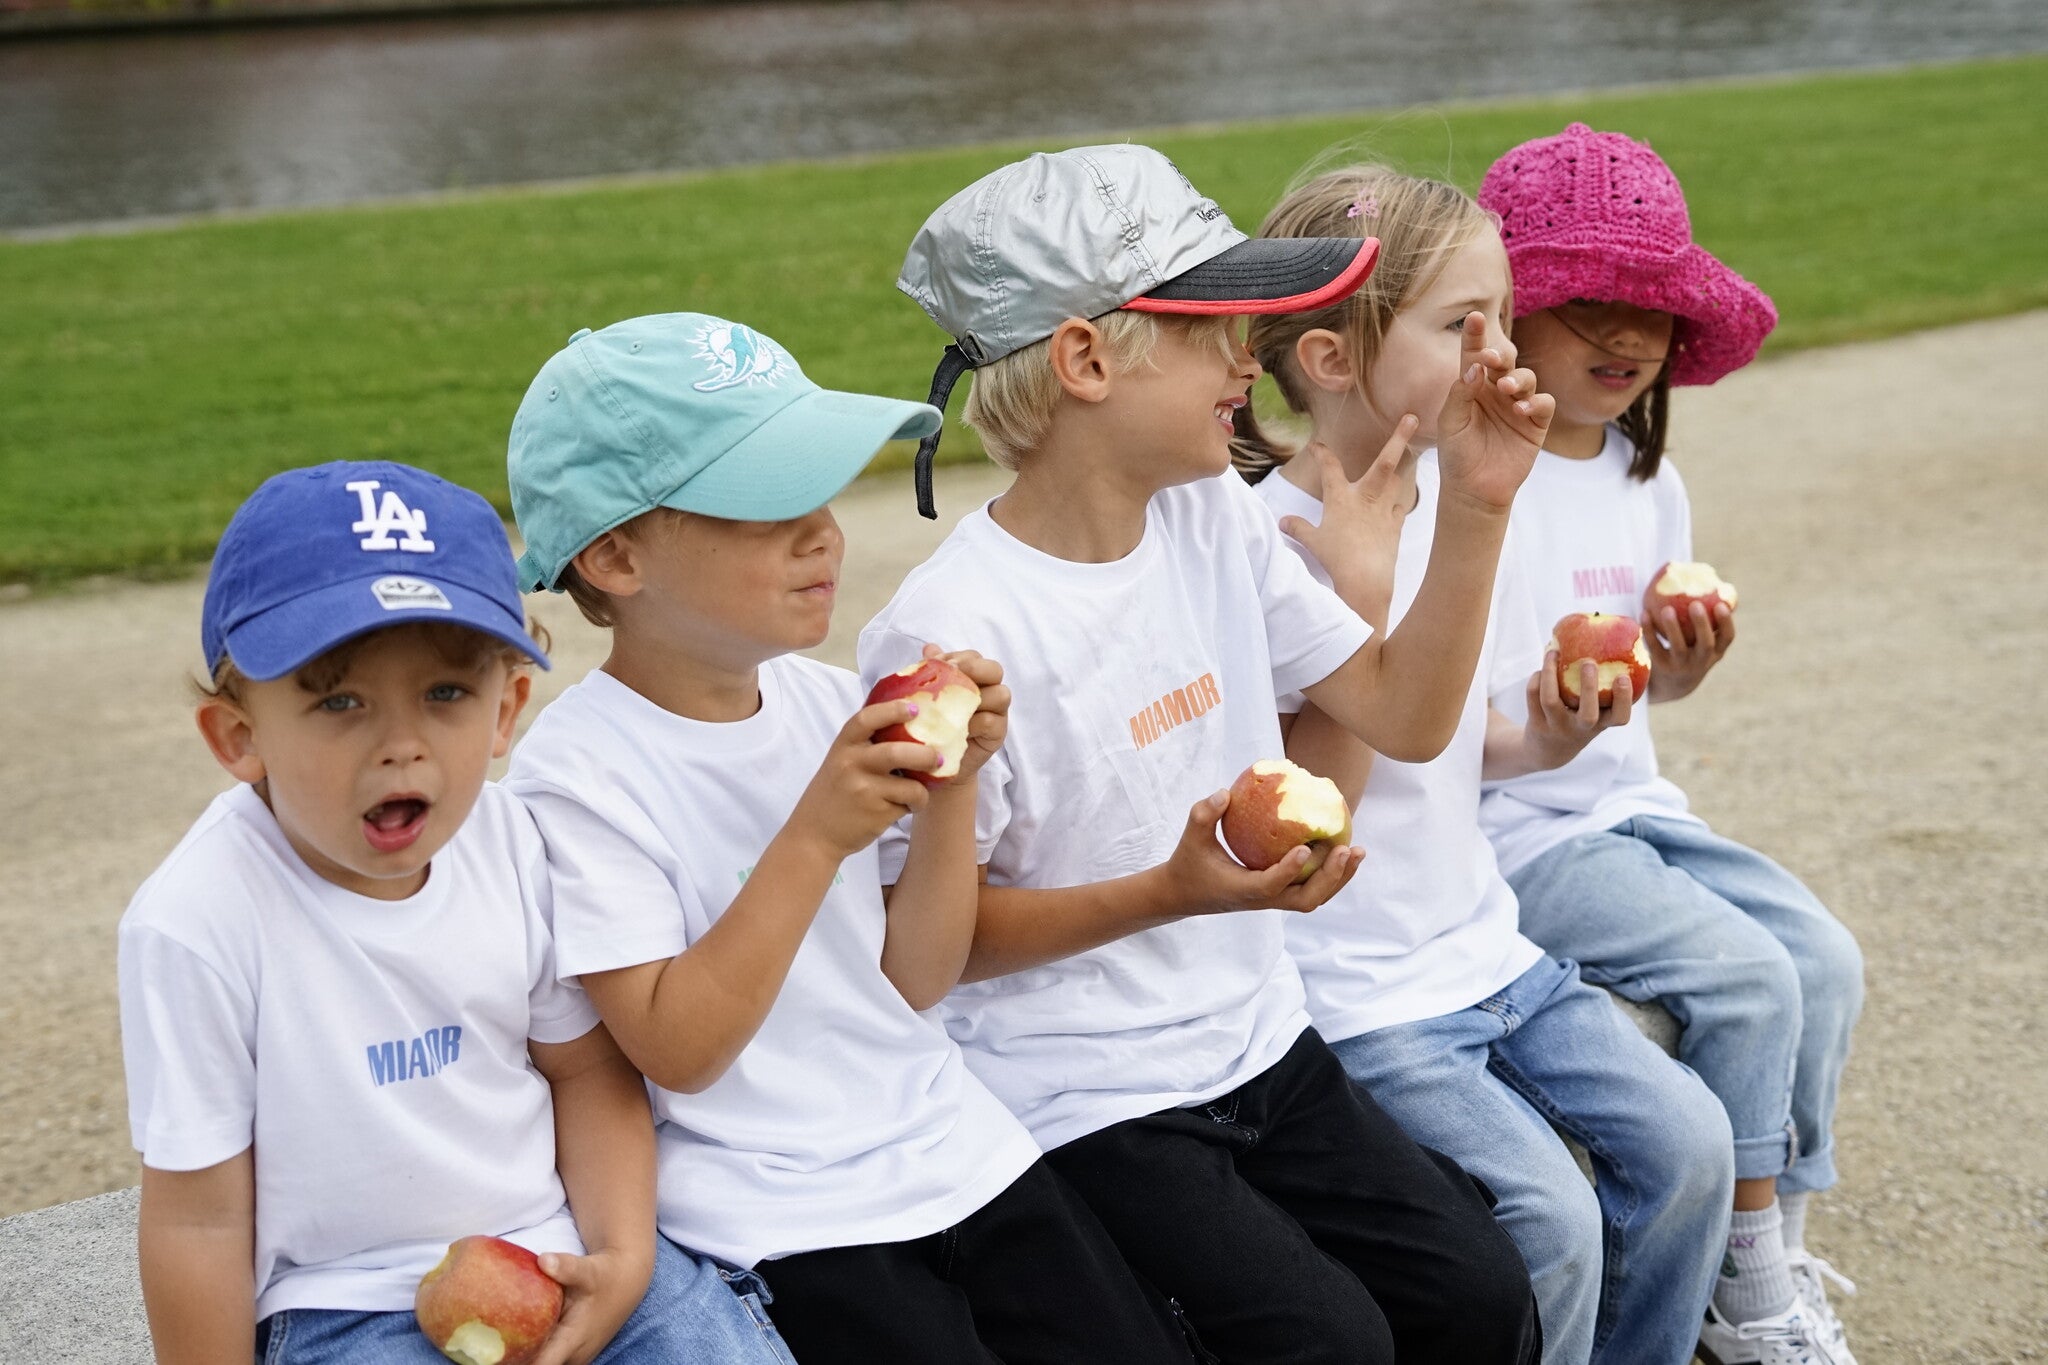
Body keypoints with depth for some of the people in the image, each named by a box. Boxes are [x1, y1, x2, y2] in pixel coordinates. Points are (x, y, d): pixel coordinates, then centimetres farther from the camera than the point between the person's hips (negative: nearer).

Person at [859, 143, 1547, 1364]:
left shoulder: (1216, 520, 2)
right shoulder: (952, 630, -21)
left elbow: (1406, 715, 7)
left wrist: (1476, 508, -5)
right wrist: (1170, 896, -27)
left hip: (1256, 1040, 7)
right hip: (1080, 1101, -7)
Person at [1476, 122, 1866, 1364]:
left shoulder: (1649, 483, 7)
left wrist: (1680, 664, -6)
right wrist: (1530, 735, -31)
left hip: (1627, 805, 7)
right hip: (1506, 832, -7)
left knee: (1825, 959, -7)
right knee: (1748, 976, -18)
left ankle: (1779, 1264, 7)